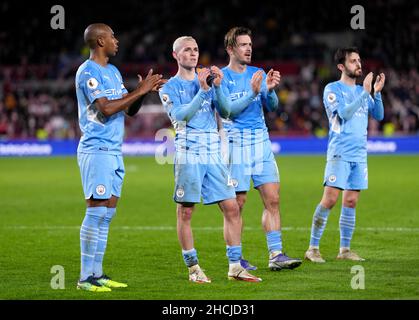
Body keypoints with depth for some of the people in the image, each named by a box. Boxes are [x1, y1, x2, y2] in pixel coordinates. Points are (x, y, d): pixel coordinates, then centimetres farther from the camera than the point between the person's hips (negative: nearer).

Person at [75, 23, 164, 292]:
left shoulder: (113, 71, 18)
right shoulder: (88, 72, -11)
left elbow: (130, 110, 19)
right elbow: (106, 109, -20)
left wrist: (144, 91, 2)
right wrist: (140, 91, -15)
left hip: (115, 151, 9)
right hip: (97, 150, -9)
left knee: (108, 212, 8)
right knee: (97, 211, -11)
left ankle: (96, 273, 11)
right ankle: (86, 277, -9)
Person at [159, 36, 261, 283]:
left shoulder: (207, 81, 16)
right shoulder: (170, 87, 4)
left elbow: (225, 112, 4)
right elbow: (180, 115, -13)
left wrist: (218, 87, -10)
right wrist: (202, 91, -19)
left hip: (213, 153, 4)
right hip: (188, 152, -4)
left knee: (232, 208, -1)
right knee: (185, 212, -2)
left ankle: (235, 266, 4)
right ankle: (193, 268, 7)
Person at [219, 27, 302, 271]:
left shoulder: (258, 74, 12)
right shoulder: (222, 77, -2)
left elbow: (272, 107, 3)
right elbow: (228, 110, -14)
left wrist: (270, 90, -17)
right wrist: (252, 93, -24)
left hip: (261, 141, 5)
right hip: (236, 143, -5)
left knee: (272, 200, -4)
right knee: (237, 204, -1)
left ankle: (276, 255, -4)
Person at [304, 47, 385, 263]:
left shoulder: (362, 91, 17)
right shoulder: (332, 89, -2)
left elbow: (378, 115, 13)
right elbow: (344, 113, -16)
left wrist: (377, 93, -2)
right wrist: (365, 92, -17)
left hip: (359, 154, 6)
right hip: (339, 153, -6)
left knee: (351, 201, 5)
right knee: (330, 199, -12)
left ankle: (345, 249, 11)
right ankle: (313, 248, -6)